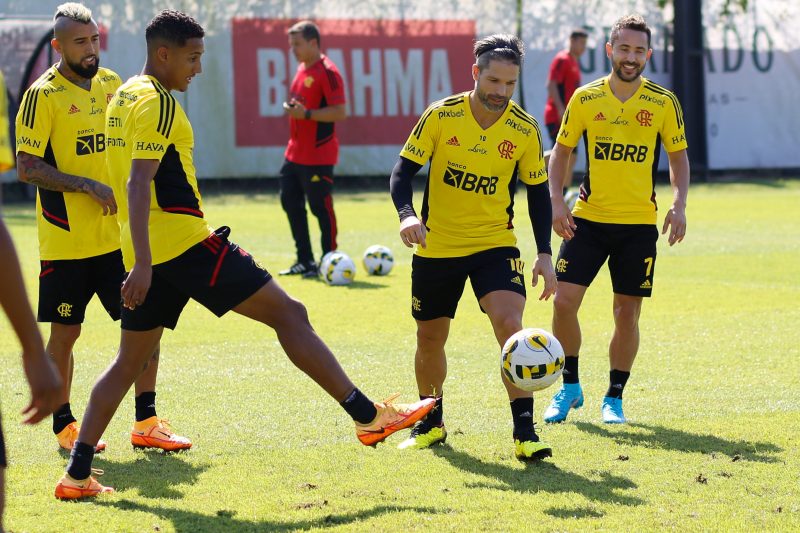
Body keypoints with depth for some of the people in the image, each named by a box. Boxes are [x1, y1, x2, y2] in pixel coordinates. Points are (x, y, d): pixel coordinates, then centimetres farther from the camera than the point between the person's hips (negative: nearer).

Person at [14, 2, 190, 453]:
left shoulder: (112, 84, 8)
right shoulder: (43, 95, -11)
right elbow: (27, 167, -15)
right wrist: (87, 186, -21)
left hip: (117, 234, 6)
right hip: (66, 240, -5)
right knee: (66, 332, 3)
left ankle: (146, 423, 10)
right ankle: (64, 425, 18)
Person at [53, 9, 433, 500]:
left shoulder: (124, 98, 18)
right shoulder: (157, 104, -12)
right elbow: (138, 183, -22)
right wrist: (143, 264, -27)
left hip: (149, 255, 10)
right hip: (185, 241, -10)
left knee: (130, 360, 14)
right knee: (288, 313, -5)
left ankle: (77, 474, 9)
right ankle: (369, 417, -7)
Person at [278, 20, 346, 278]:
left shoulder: (327, 72, -14)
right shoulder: (302, 69, 14)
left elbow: (340, 112, -20)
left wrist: (306, 113, -24)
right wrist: (292, 109, 11)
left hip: (318, 157, -10)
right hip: (295, 153, 10)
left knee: (321, 208, -4)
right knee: (290, 201, 11)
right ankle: (305, 261, 19)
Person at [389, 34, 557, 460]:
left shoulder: (524, 130, -8)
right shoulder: (440, 116, -12)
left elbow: (538, 192, 3)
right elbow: (403, 171, -8)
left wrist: (545, 254, -3)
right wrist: (407, 214, -27)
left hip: (495, 245, -1)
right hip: (436, 247, 1)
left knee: (510, 324, -22)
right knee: (429, 338, 12)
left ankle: (524, 432, -18)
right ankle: (430, 423, 37)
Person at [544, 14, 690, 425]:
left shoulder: (663, 103, -1)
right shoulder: (585, 99, 0)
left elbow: (678, 157, 7)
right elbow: (561, 151, 9)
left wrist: (678, 206, -7)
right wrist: (556, 201, -5)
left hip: (639, 224, 0)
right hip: (588, 219, 0)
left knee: (627, 313, 2)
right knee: (564, 301, -8)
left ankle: (614, 398, 17)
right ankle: (570, 388, 12)